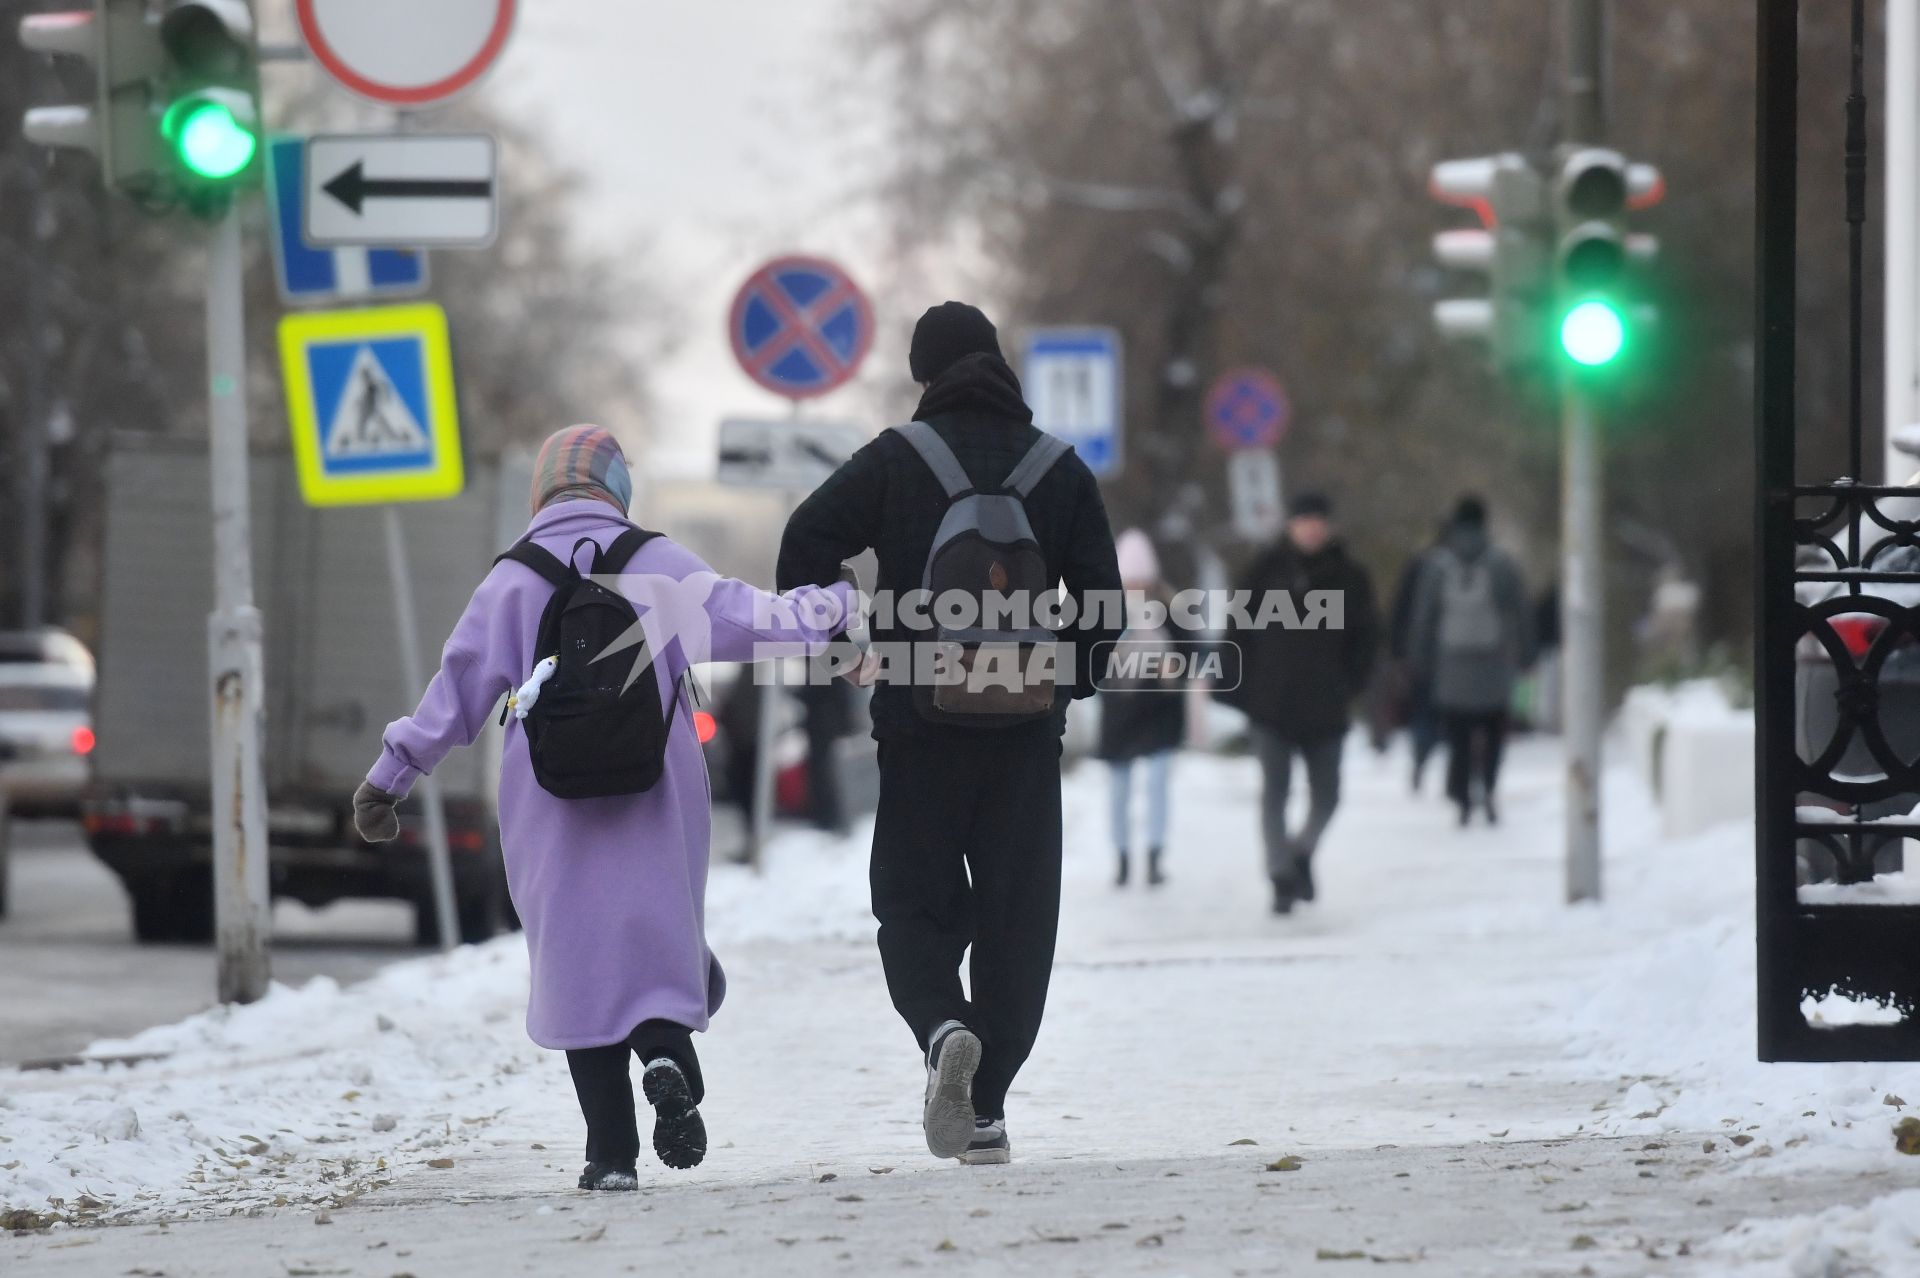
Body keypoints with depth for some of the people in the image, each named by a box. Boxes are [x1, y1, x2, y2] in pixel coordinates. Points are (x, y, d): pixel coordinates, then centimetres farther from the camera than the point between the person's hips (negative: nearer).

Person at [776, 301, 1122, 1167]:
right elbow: (1102, 601, 4)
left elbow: (806, 544, -11)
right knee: (1017, 916, 8)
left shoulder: (897, 461, -2)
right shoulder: (1061, 470, 6)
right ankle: (986, 1111, 3)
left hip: (920, 719, -2)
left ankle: (942, 1027, -23)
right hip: (1026, 730, 2)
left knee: (915, 904, 8)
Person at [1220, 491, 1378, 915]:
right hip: (1272, 708, -1)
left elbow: (1365, 637, 9)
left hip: (1325, 708, 1)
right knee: (1274, 794, -5)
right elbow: (1239, 630, 3)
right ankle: (1282, 878, -1)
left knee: (1325, 796, 8)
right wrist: (1241, 687, -4)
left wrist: (1349, 689, 0)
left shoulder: (1349, 577, 3)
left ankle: (1302, 853, 34)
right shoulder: (1268, 571, 0)